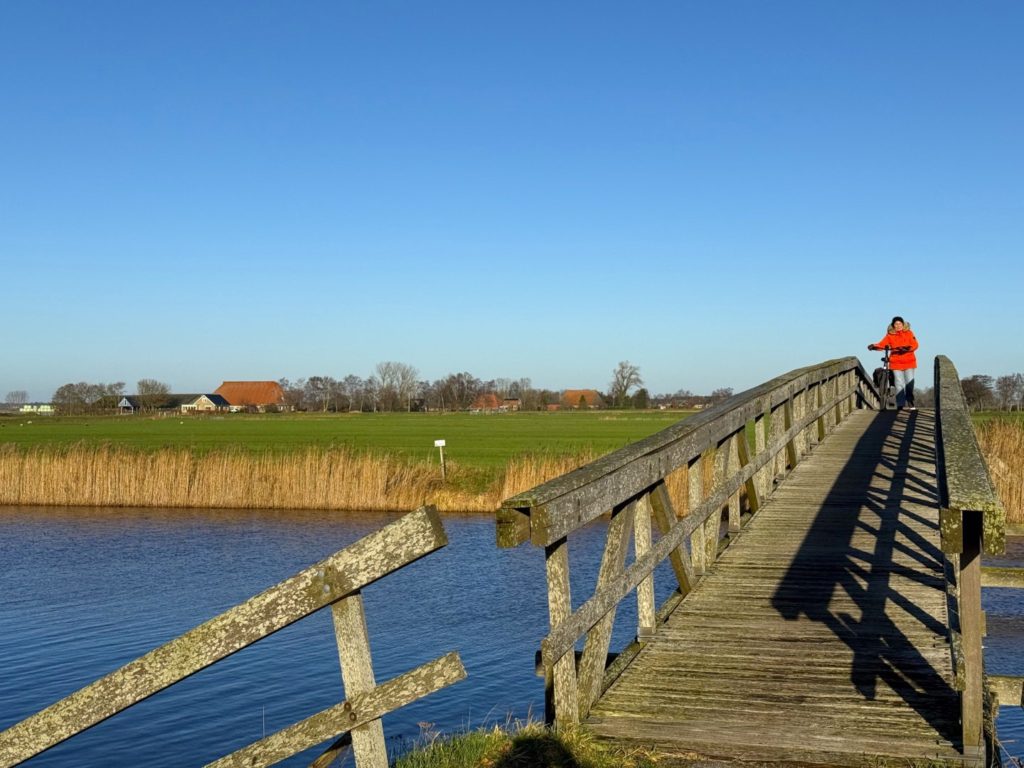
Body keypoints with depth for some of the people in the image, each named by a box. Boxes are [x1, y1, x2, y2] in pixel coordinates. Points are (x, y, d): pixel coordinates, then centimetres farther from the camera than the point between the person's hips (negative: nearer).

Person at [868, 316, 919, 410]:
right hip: (896, 362, 0)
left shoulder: (908, 333, 4)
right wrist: (874, 346, -27)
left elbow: (915, 344, -6)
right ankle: (900, 404, 3)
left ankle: (910, 403, 14)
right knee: (899, 384, -2)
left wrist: (907, 348, -26)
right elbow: (882, 344, -7)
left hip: (909, 361, 0)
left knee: (910, 383, 2)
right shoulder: (890, 335, 4)